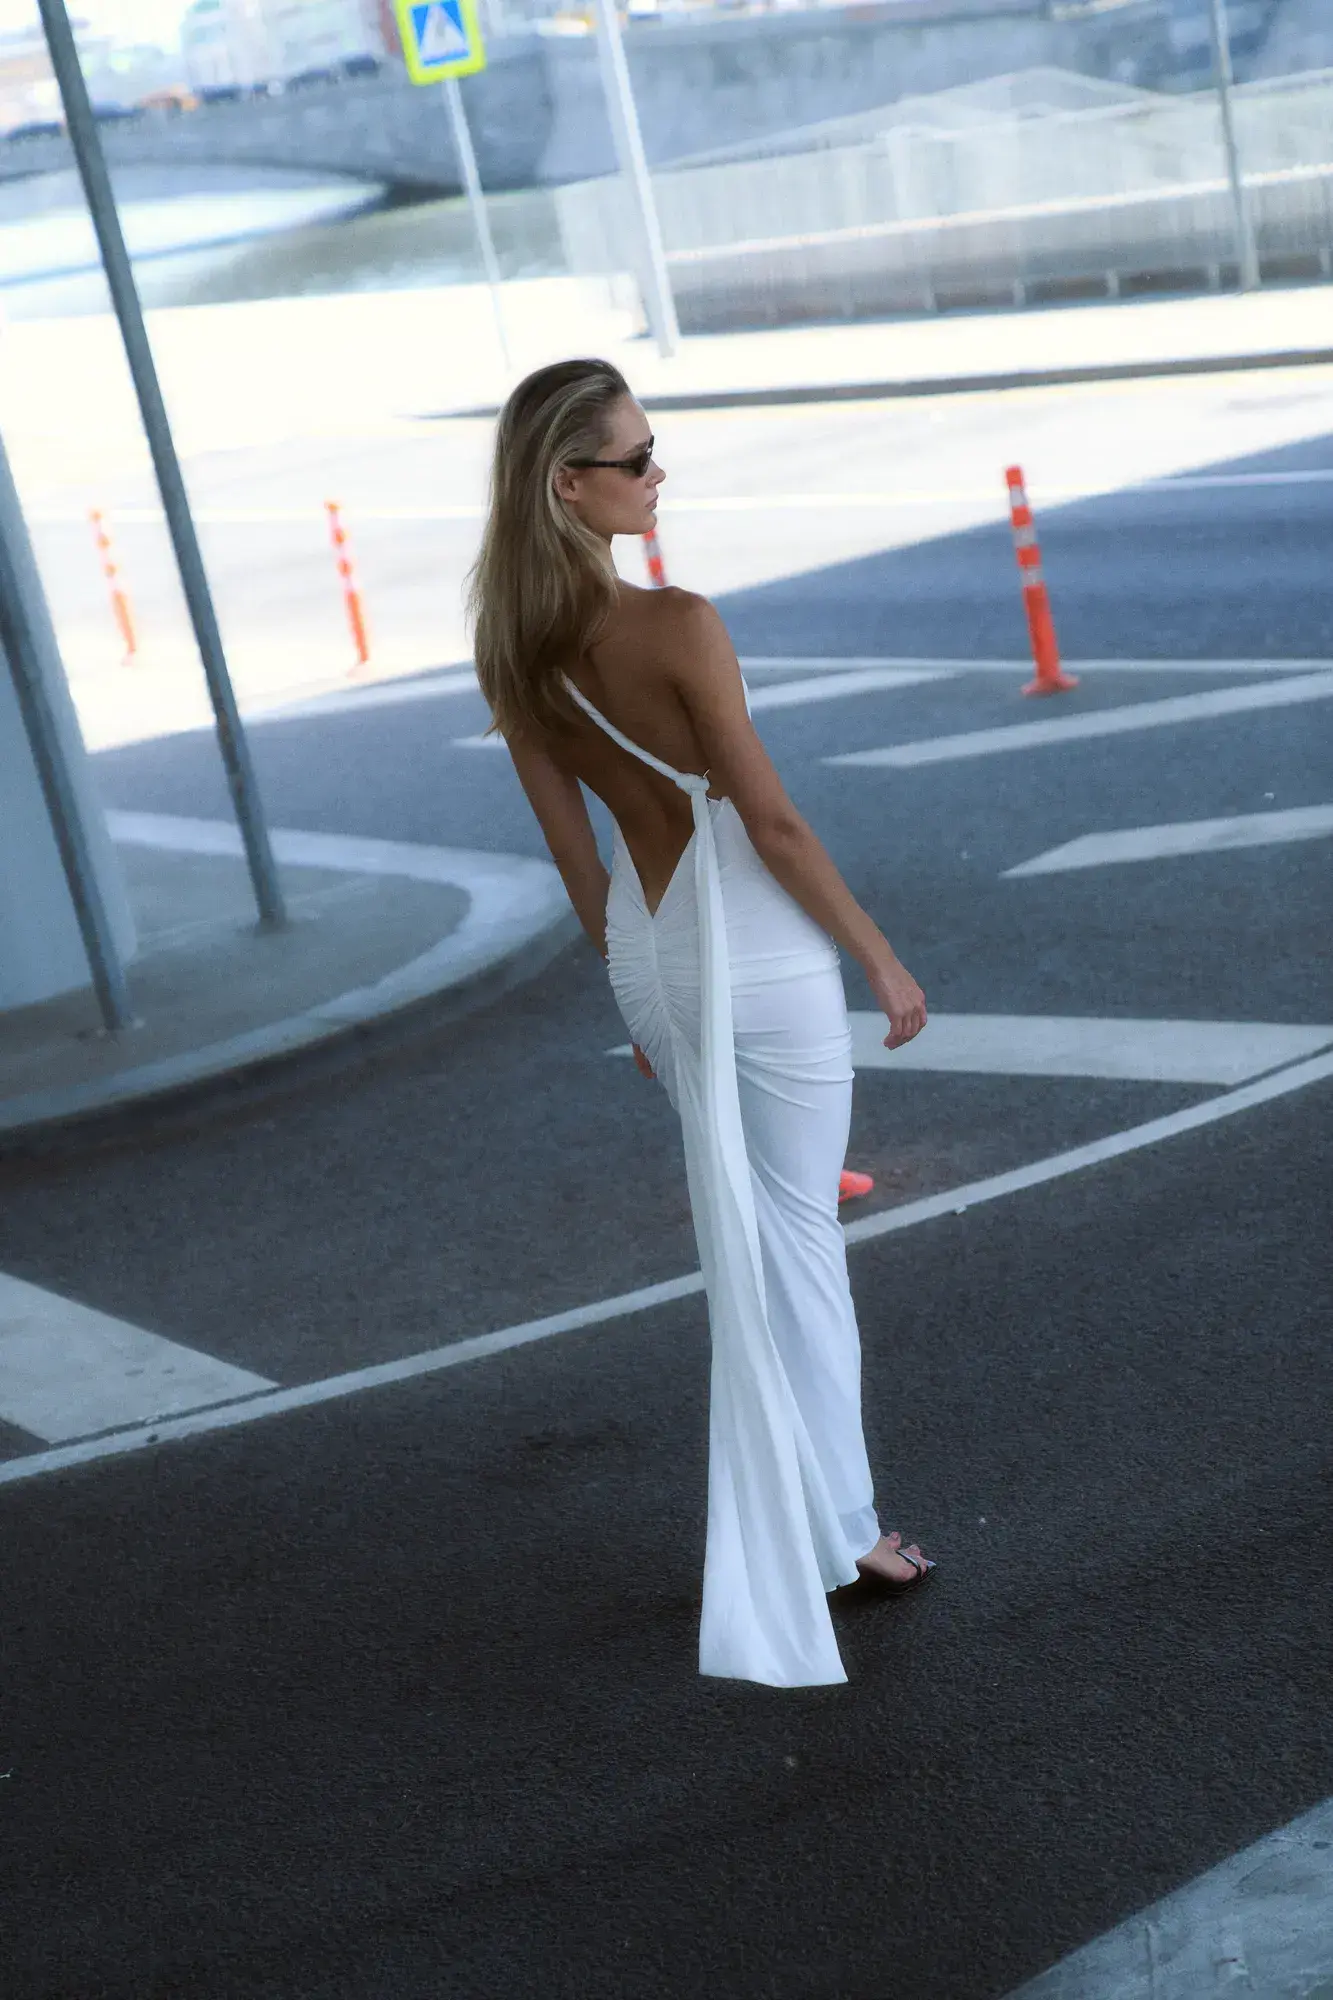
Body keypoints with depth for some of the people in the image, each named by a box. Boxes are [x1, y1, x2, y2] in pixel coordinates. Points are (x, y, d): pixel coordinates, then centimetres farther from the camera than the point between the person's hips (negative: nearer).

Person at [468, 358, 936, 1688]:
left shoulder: (508, 654, -2)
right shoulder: (677, 628, -23)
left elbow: (570, 845, 7)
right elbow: (774, 824, -19)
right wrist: (882, 962, -8)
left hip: (650, 952, 7)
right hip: (758, 949, -7)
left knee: (747, 1228, 21)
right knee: (797, 1241, 6)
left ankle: (812, 1520, 31)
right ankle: (834, 1525, 14)